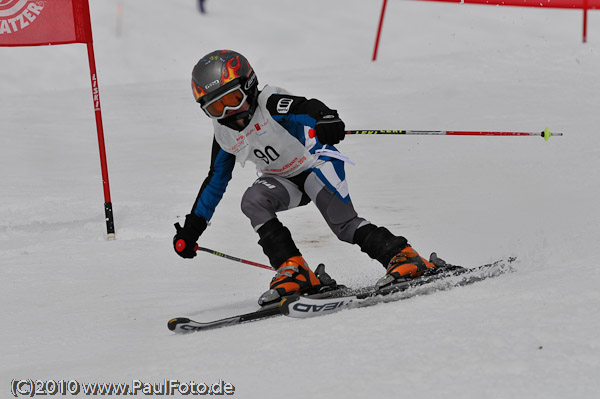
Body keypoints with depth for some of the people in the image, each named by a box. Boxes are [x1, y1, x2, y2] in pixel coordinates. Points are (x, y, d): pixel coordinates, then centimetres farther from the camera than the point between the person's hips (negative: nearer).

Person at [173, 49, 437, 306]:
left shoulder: (270, 103, -22)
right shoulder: (224, 135, -3)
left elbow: (305, 109, -40)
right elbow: (216, 179, 9)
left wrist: (325, 118, -66)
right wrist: (192, 226, 9)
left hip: (316, 163, -5)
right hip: (285, 180, 5)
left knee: (345, 224, -21)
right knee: (252, 201, -24)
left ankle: (403, 257, -10)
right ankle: (293, 271, -25)